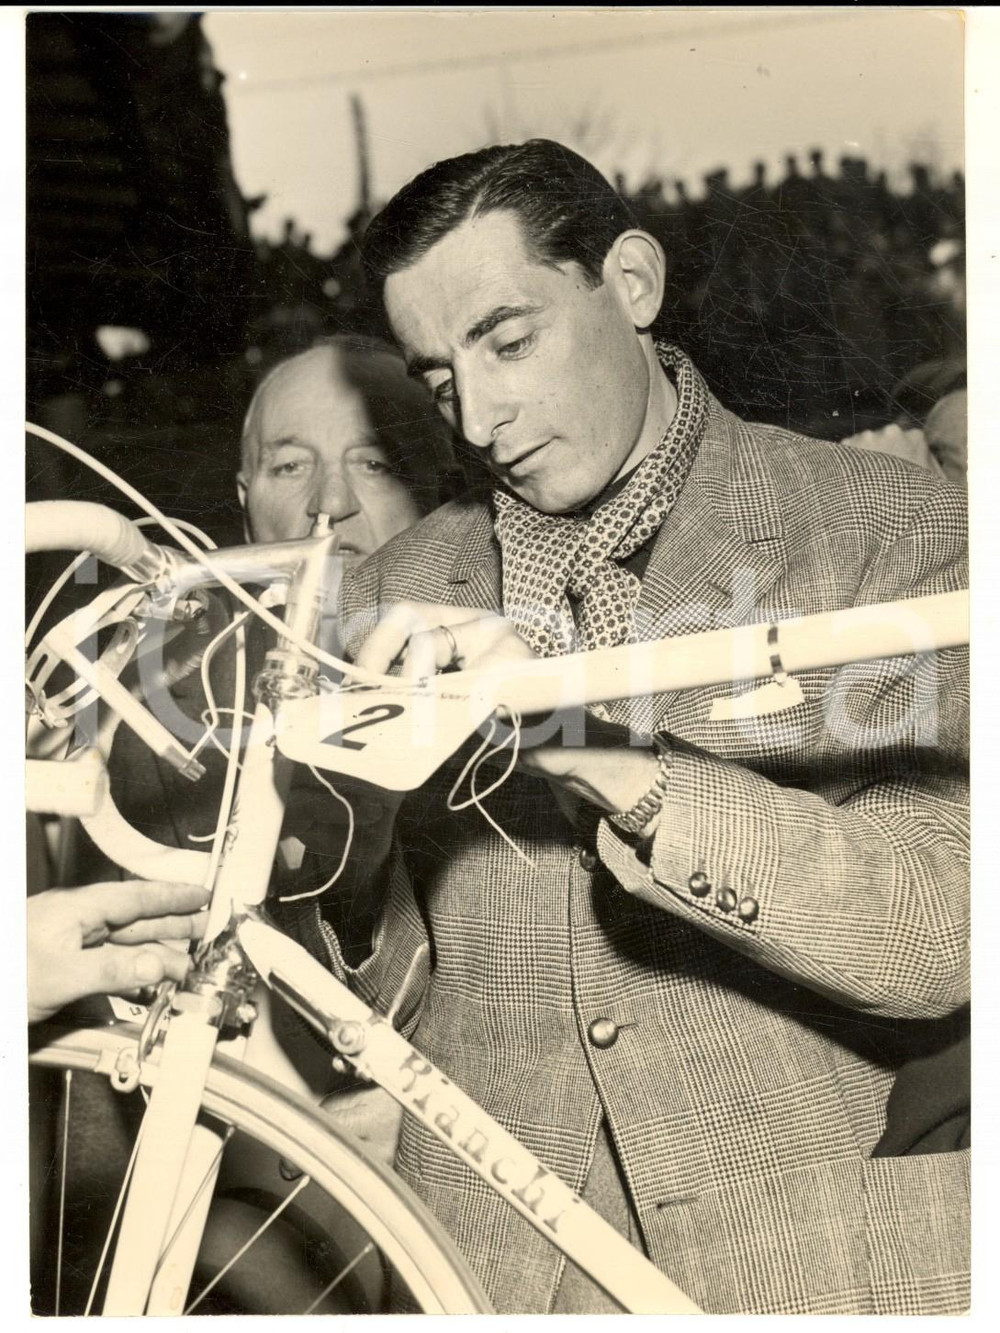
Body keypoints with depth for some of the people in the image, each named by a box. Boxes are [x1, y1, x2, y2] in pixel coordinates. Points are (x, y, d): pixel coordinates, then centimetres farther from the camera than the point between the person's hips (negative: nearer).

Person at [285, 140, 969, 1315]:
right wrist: (329, 888, -17)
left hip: (828, 1266, -2)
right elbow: (384, 998, 4)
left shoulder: (894, 531, -7)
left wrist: (598, 754, -28)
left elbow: (939, 933, -20)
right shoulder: (398, 595, 3)